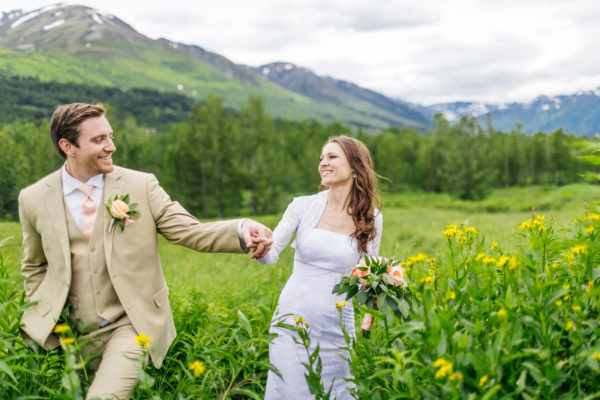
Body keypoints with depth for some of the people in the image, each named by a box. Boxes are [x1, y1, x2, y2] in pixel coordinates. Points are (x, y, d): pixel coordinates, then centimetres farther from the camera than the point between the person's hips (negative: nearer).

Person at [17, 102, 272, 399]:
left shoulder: (141, 185, -4)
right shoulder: (33, 199, 0)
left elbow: (187, 231, -11)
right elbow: (35, 267, 15)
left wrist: (241, 230, -28)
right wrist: (43, 316, 6)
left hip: (132, 324, -2)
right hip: (74, 333, 3)